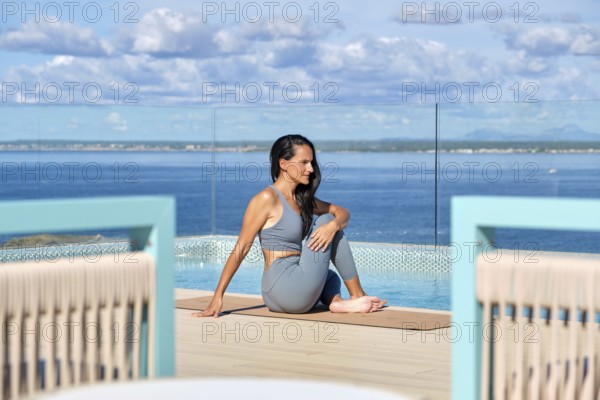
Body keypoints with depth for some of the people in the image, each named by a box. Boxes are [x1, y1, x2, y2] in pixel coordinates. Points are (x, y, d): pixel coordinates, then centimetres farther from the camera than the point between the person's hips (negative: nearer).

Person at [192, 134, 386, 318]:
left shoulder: (302, 199, 15)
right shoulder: (267, 199, -10)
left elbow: (342, 212, 18)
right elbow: (240, 250, -11)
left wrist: (334, 225, -9)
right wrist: (217, 298, -13)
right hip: (283, 290, -9)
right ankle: (358, 296, 7)